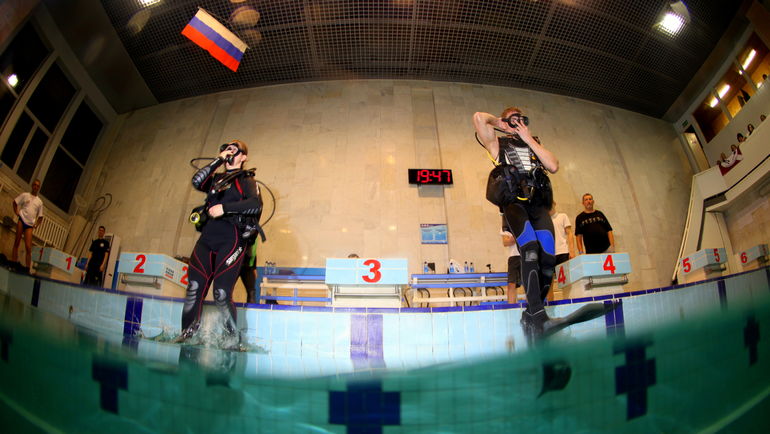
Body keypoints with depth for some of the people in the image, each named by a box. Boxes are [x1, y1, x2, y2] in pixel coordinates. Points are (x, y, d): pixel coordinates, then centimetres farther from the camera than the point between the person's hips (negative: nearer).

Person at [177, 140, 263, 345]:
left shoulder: (246, 180, 9)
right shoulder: (216, 179, 25)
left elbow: (256, 205, -9)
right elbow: (197, 182, 4)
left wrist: (224, 208, -15)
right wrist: (218, 160, 5)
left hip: (231, 240, -5)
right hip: (207, 237, 5)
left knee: (221, 293, -11)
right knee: (194, 287, -1)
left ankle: (233, 338, 3)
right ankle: (187, 334, 10)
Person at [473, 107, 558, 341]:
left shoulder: (535, 145, 29)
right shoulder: (498, 144, 18)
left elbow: (553, 166, 9)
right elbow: (479, 118, 2)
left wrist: (529, 139, 10)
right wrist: (500, 123, 20)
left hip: (538, 204, 4)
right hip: (513, 203, -4)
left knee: (547, 256, -14)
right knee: (530, 248, -29)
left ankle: (531, 316, 1)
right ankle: (537, 314, -31)